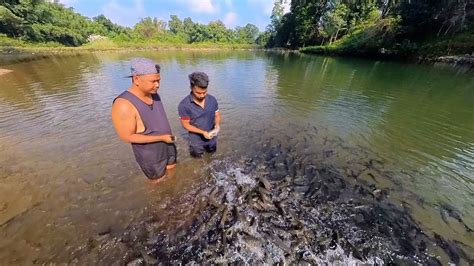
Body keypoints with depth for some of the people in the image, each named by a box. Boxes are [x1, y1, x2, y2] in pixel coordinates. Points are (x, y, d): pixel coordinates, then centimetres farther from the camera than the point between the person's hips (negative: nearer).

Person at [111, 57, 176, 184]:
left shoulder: (153, 94, -7)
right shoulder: (124, 105, -30)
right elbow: (127, 137, -24)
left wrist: (168, 136, 10)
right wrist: (161, 137, -26)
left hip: (168, 146, 7)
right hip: (150, 155, -6)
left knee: (172, 168, 28)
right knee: (160, 180, 17)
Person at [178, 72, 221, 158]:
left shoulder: (212, 100, -13)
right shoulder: (184, 105, -24)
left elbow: (217, 115, -2)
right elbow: (186, 125, -17)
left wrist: (217, 125, -24)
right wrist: (203, 132, -27)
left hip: (212, 137, 3)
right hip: (197, 140, -3)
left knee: (212, 153, 29)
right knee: (197, 157, 24)